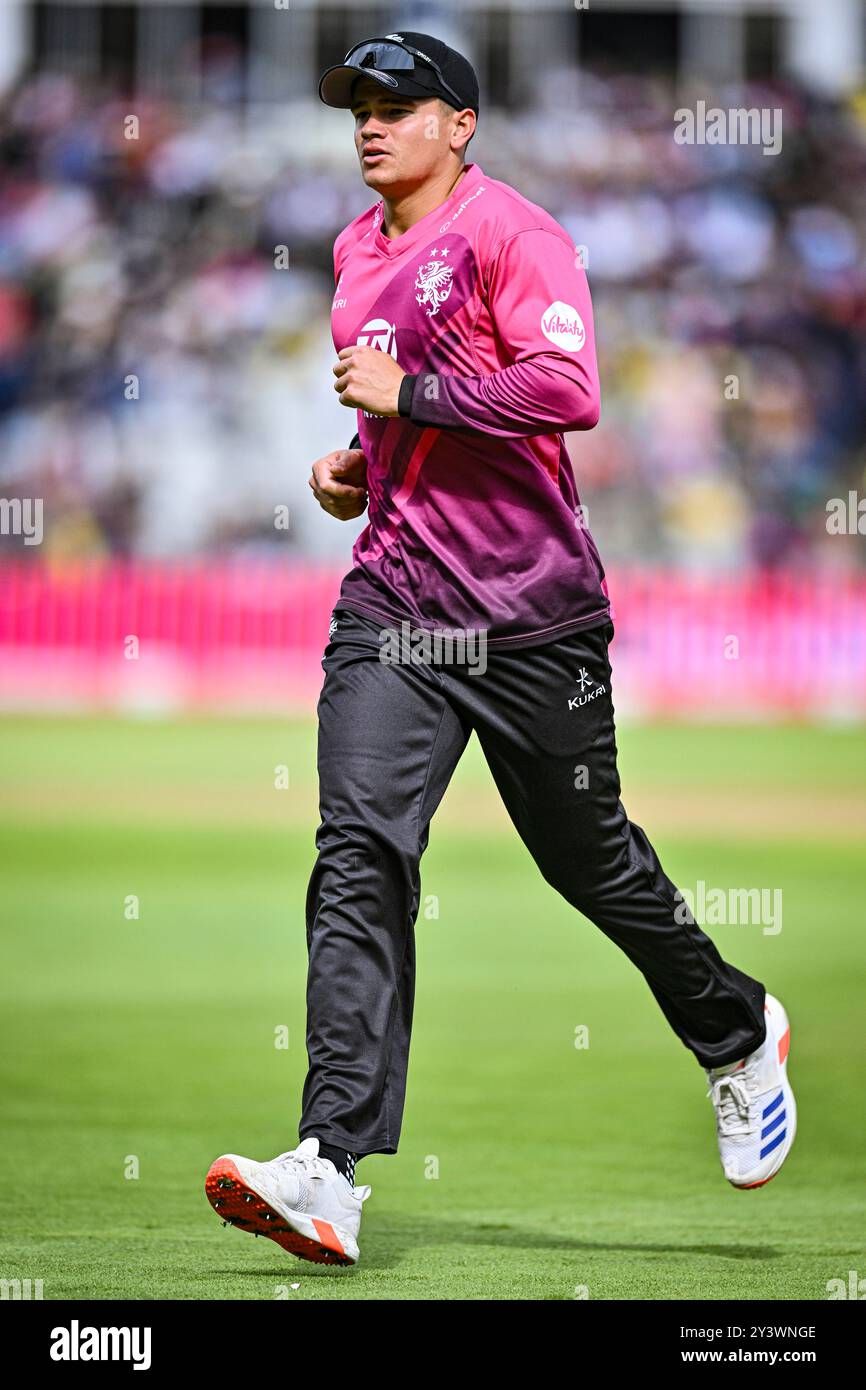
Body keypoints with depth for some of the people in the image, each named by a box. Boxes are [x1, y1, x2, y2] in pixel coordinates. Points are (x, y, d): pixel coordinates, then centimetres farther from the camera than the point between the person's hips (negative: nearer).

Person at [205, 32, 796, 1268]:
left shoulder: (513, 235, -9)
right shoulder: (357, 254, 16)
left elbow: (567, 390, -23)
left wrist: (408, 395, -19)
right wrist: (357, 465, 13)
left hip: (529, 611, -5)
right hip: (393, 603, 6)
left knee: (589, 857, 9)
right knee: (360, 854, -13)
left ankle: (737, 1035, 39)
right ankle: (332, 1168, -23)